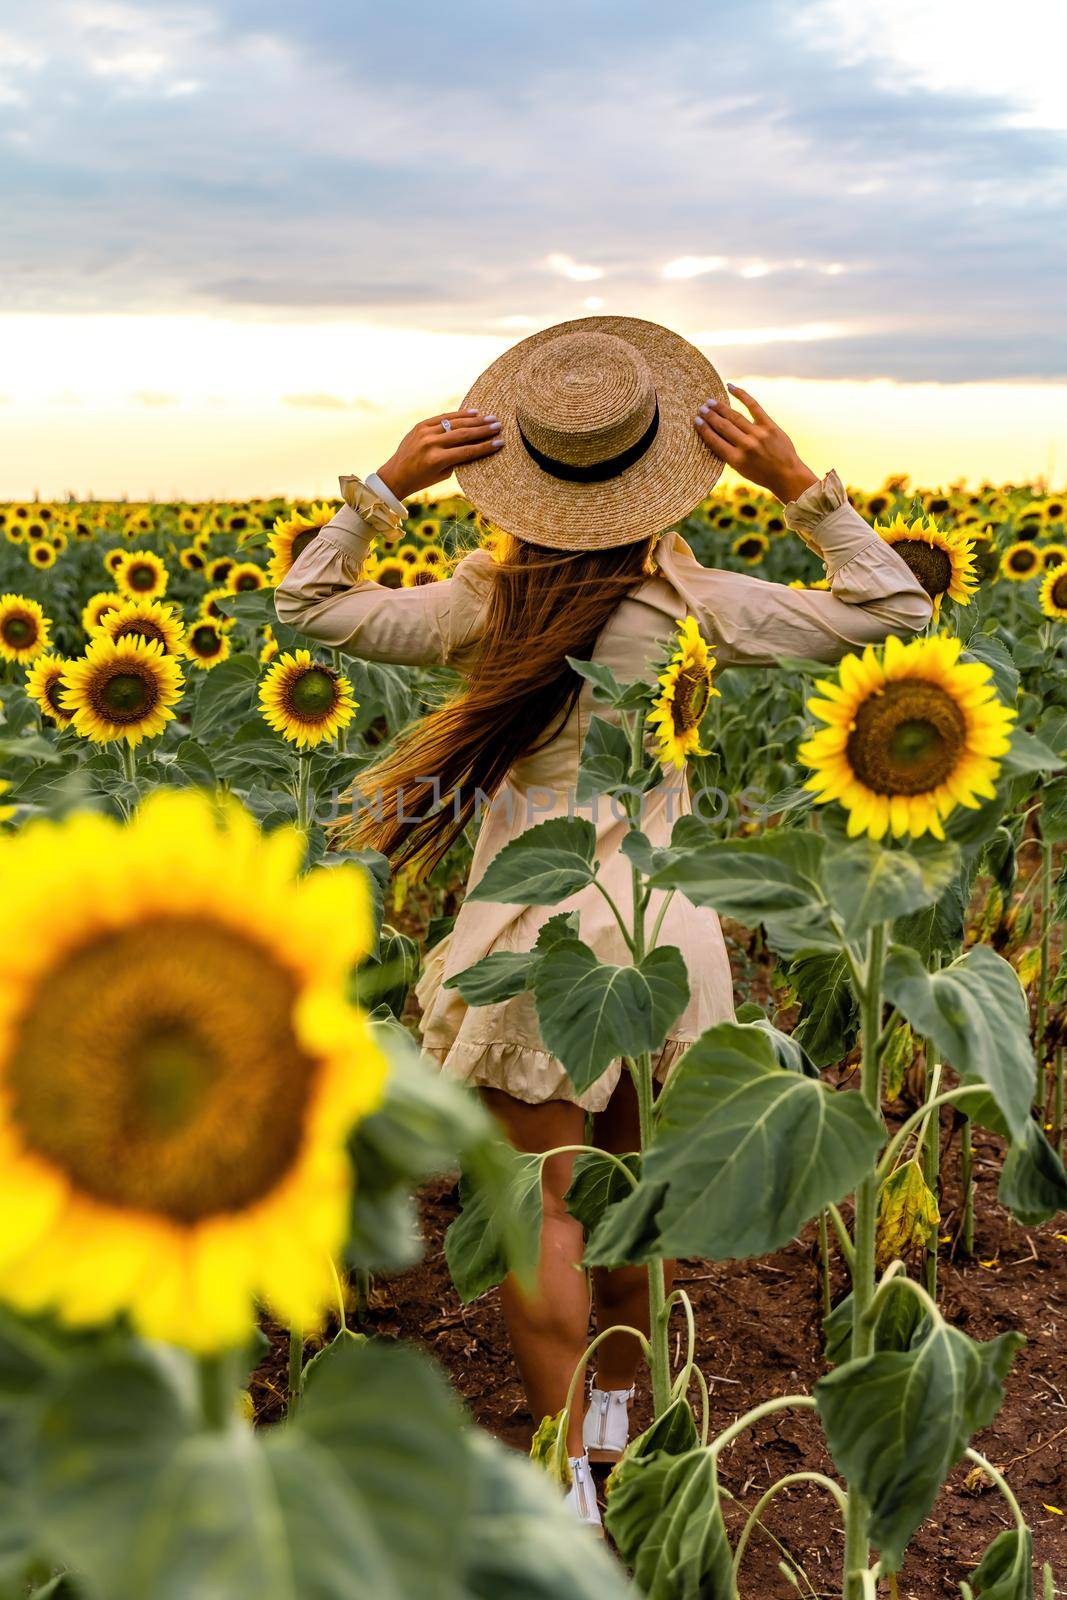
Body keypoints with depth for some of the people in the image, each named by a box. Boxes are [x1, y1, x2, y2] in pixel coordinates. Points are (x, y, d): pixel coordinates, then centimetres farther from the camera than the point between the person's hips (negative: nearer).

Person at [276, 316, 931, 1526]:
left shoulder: (485, 610, -9)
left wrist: (389, 483, -2)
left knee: (539, 1209, 7)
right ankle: (615, 1422, 36)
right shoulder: (696, 607, -8)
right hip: (663, 932, 3)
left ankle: (569, 1484, 11)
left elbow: (308, 604, 3)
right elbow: (894, 611, 2)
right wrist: (799, 485, -4)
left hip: (539, 935, -2)